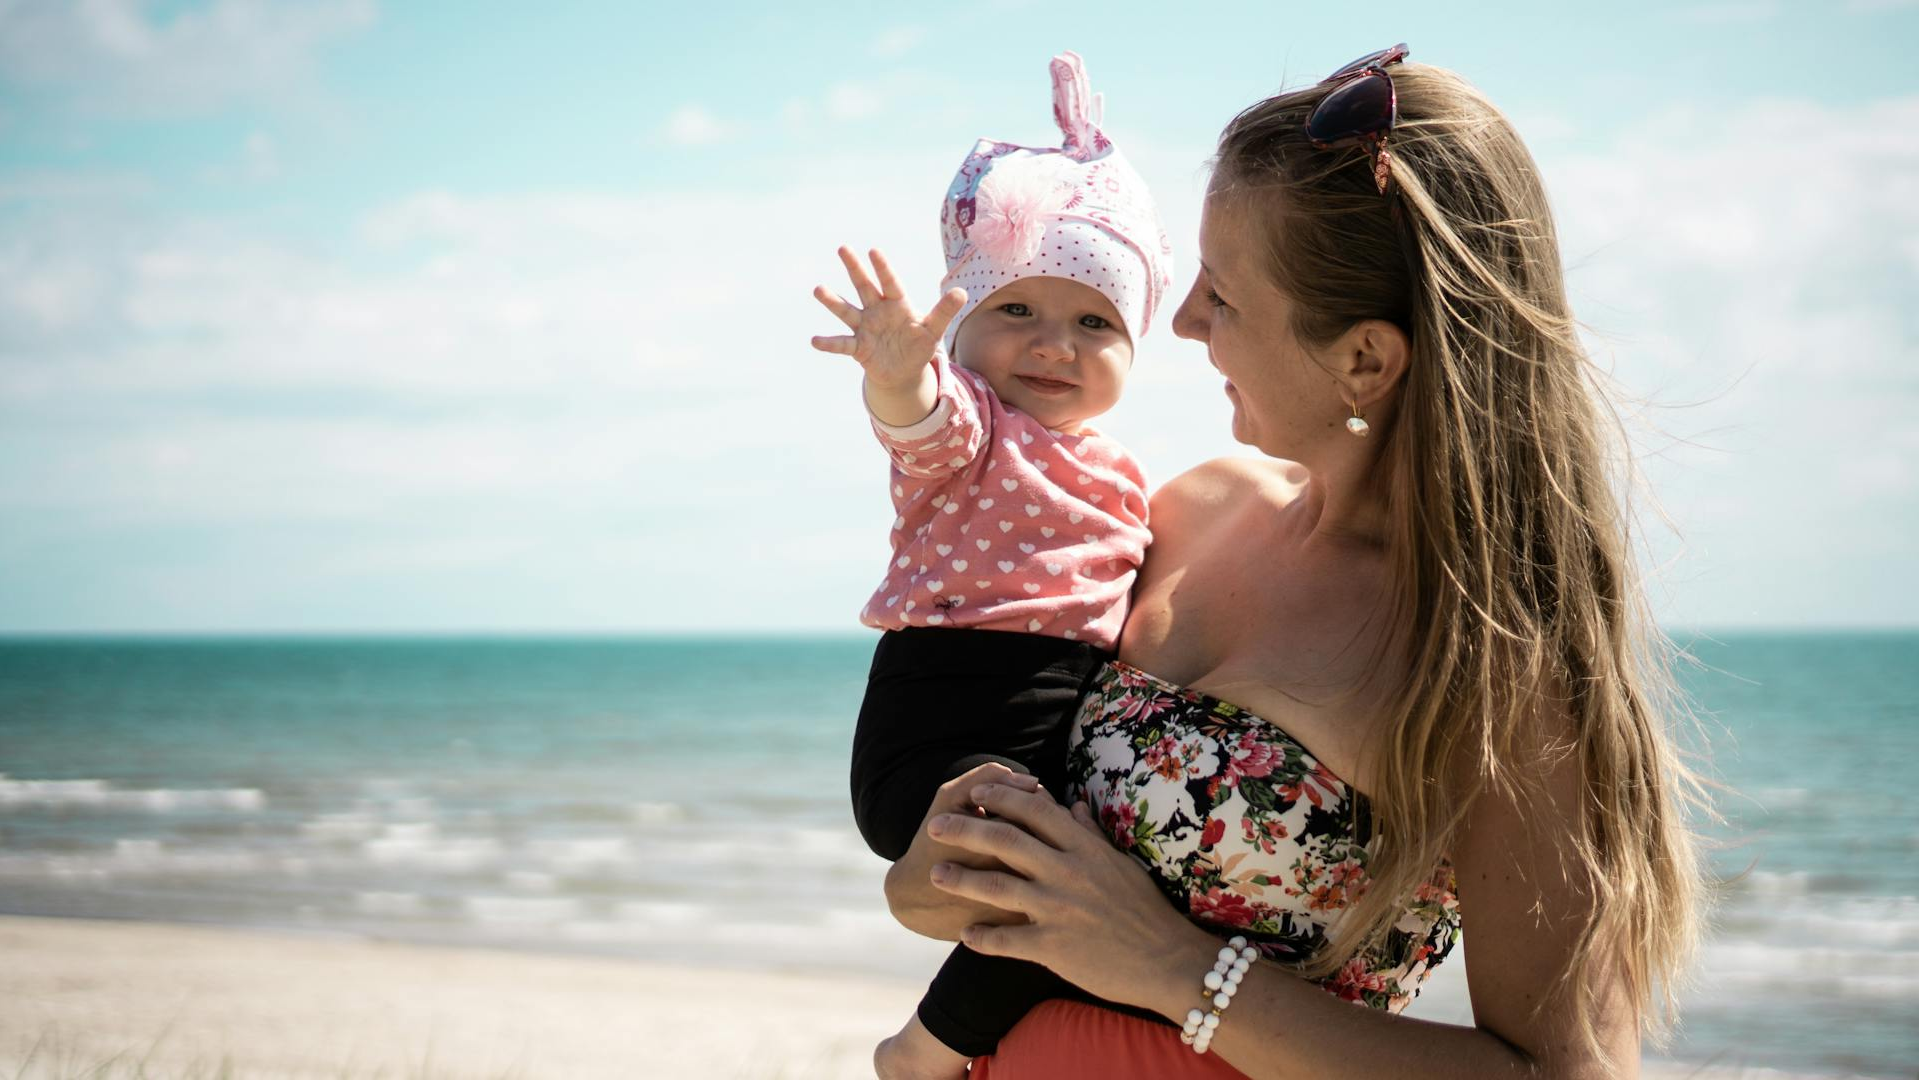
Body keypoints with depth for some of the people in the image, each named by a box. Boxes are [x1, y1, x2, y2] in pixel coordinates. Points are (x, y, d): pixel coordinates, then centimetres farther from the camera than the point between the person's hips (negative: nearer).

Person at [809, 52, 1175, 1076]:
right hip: (939, 736, -8)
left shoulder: (1116, 469, 19)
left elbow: (1129, 590, 31)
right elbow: (929, 425, -30)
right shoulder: (966, 425, -5)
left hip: (1066, 741, 8)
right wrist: (900, 378, -51)